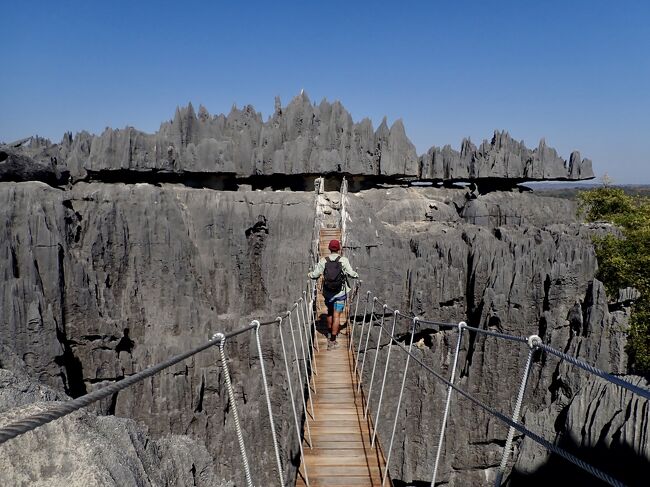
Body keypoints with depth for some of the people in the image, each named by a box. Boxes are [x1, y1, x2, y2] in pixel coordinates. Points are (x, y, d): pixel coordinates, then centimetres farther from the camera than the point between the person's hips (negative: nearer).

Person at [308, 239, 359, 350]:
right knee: (336, 315, 0)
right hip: (340, 292, -2)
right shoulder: (344, 260, -9)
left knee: (330, 312, 23)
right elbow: (351, 273, -8)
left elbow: (316, 274, -4)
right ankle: (332, 341, -1)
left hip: (328, 292, 2)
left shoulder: (323, 261, -5)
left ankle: (330, 333, 39)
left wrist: (309, 274, 18)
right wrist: (356, 275, 15)